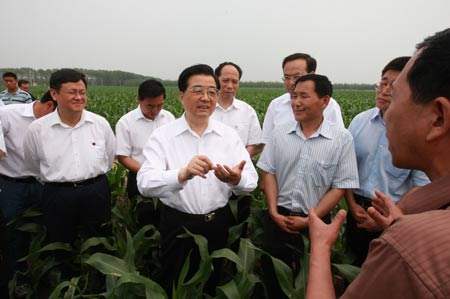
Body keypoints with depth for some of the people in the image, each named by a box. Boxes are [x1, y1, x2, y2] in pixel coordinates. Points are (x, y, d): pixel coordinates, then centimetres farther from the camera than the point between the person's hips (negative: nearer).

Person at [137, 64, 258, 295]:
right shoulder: (162, 136, -10)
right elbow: (145, 183, -23)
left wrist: (236, 179, -30)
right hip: (178, 226, -2)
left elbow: (251, 181, -6)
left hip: (219, 225, 3)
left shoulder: (229, 135, -1)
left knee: (215, 287, 21)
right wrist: (184, 173, -41)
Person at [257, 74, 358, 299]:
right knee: (272, 276, 16)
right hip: (278, 219, 2)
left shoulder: (342, 139, -9)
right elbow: (268, 173, 2)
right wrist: (273, 212, -8)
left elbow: (340, 187, -9)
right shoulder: (279, 133, 0)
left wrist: (309, 220, -13)